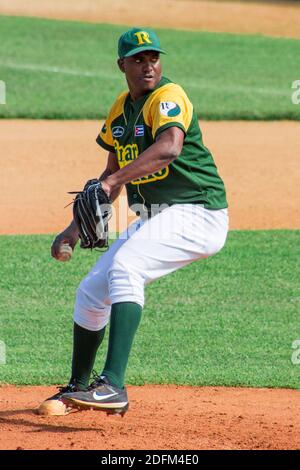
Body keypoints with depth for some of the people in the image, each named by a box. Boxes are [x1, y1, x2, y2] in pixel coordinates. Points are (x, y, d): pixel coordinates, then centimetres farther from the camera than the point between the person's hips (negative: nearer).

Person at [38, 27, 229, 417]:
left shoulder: (168, 97, -15)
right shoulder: (120, 110, 10)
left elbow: (169, 148, -36)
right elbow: (114, 172, 21)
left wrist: (112, 183, -43)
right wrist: (78, 225, 13)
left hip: (197, 214, -9)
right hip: (151, 220, 9)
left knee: (125, 265, -30)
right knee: (91, 291, 9)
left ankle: (113, 386, -37)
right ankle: (78, 389, 30)